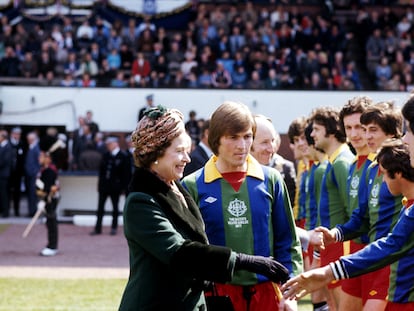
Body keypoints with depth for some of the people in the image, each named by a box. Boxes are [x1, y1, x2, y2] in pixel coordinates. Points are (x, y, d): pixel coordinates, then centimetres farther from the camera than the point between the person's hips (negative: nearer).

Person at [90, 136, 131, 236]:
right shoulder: (106, 155, 7)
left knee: (115, 207, 6)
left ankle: (114, 227, 16)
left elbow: (126, 173, -9)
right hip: (104, 185, 5)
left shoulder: (123, 156, -8)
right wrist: (100, 183, 6)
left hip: (115, 186, -5)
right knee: (100, 206, 5)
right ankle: (98, 228, 9)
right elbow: (101, 170, 11)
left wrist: (124, 187, -12)